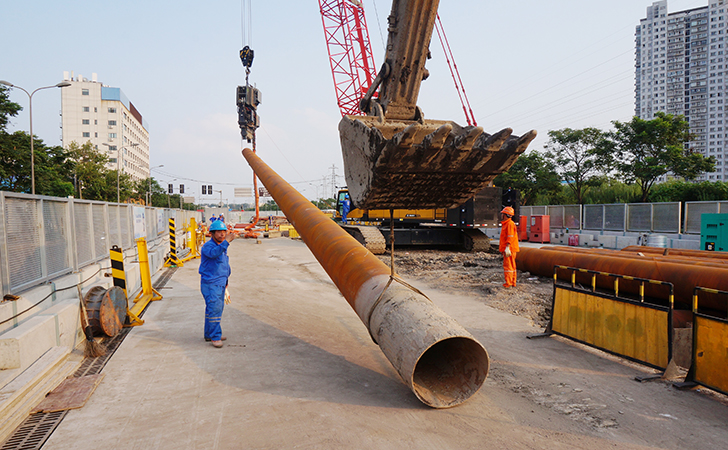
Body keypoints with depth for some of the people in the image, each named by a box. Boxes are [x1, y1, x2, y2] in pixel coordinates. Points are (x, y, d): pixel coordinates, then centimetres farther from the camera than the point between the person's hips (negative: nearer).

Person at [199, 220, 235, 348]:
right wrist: (226, 242, -46)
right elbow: (213, 253, -38)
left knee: (218, 309, 14)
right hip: (210, 283, -9)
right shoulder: (207, 246, -14)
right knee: (214, 309, -11)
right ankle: (215, 337, -5)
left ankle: (209, 334, 25)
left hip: (220, 284, 9)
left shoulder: (222, 247, 14)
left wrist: (226, 280, 26)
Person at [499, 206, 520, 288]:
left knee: (508, 266, -8)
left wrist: (507, 247, -26)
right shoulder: (506, 224, 19)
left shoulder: (510, 224, -13)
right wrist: (503, 248, 24)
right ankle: (513, 283, 19)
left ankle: (508, 283, -6)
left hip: (510, 249, -11)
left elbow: (510, 237, -21)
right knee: (511, 266, 13)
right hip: (509, 249, 11)